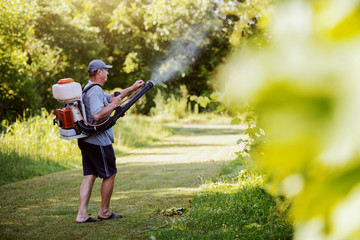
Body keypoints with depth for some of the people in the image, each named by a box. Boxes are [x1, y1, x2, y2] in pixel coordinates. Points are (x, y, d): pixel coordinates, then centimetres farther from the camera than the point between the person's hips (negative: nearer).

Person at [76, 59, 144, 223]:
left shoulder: (89, 89, 18)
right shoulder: (95, 91, -17)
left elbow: (113, 98, 30)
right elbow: (96, 115, -29)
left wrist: (132, 88, 32)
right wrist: (113, 106, -16)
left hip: (86, 140, 10)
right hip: (99, 141, -10)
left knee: (89, 176, 7)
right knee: (110, 175, 5)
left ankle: (82, 214, 3)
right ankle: (104, 212, 15)